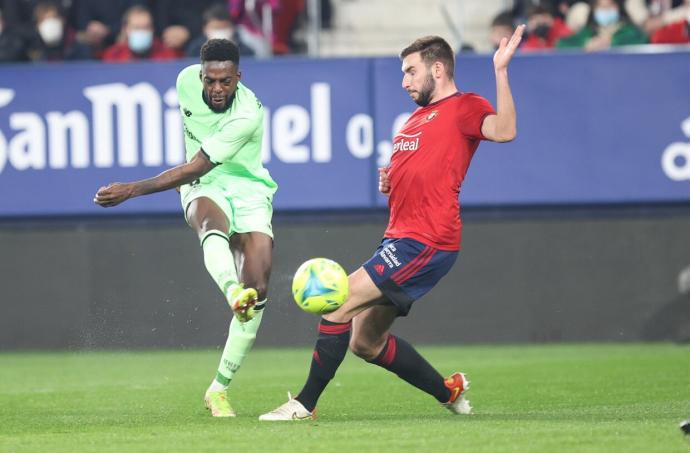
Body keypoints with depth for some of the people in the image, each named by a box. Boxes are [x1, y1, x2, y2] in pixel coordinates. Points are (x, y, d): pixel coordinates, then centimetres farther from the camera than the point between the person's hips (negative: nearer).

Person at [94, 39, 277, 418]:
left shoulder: (248, 116, -23)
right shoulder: (187, 81, -7)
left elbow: (194, 169, -25)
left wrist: (133, 190, -27)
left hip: (248, 191, -2)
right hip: (203, 188, 2)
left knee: (258, 289, -16)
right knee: (211, 219, -37)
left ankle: (219, 389, -6)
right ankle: (233, 291, -71)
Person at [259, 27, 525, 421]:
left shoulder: (465, 107, -5)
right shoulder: (417, 119, 24)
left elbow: (504, 130, -27)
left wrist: (501, 70, -31)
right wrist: (388, 185, 11)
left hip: (424, 243, -10)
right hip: (401, 239, 10)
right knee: (365, 341, 12)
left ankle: (305, 405, -8)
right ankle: (448, 391, 24)